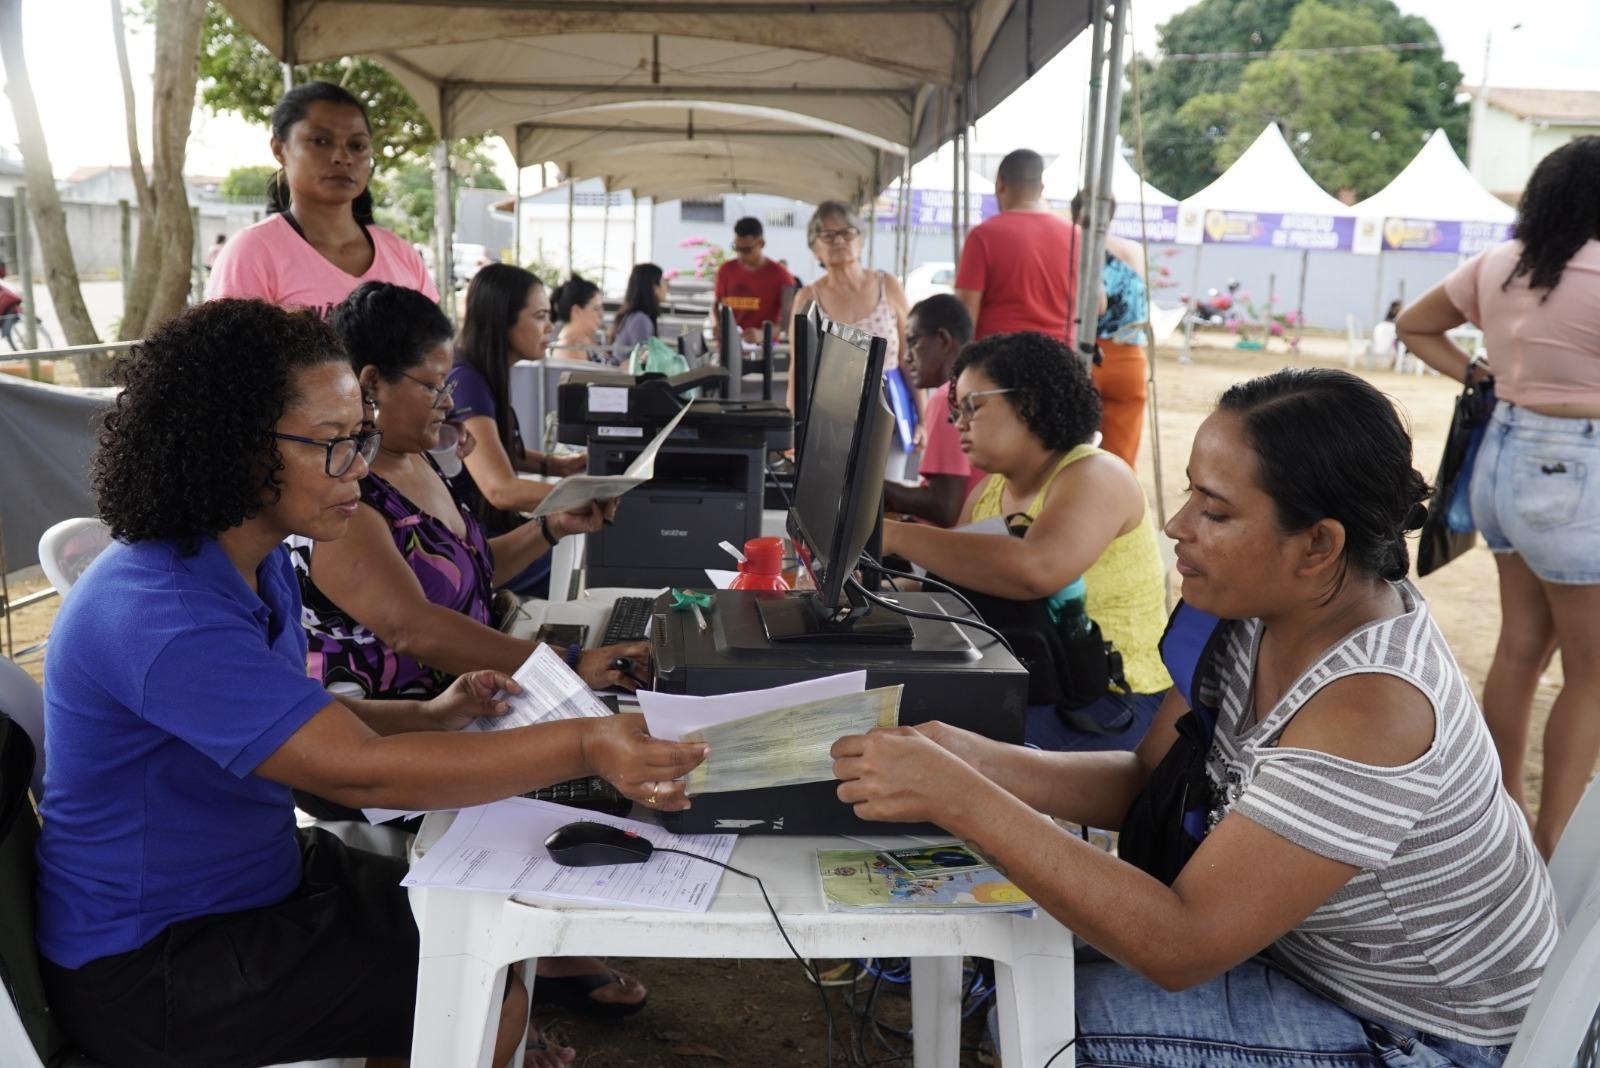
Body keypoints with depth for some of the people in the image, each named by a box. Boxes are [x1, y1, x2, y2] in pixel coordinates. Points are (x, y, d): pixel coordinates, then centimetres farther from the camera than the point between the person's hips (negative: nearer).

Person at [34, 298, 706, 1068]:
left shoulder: (256, 563, 0)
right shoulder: (163, 614, -31)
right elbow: (362, 772, -36)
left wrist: (430, 717, -5)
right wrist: (584, 747, -39)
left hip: (257, 876, 9)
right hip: (151, 964, -9)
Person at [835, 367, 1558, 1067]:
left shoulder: (1366, 714, -35)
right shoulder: (1261, 612, -11)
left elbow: (1182, 947, -35)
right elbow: (1147, 780, -6)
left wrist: (960, 801, -38)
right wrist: (980, 763, -22)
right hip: (1302, 944, 7)